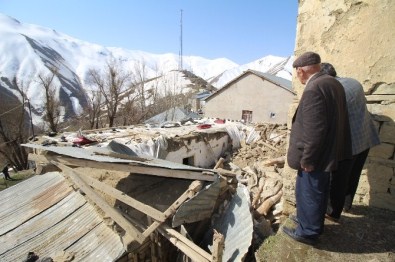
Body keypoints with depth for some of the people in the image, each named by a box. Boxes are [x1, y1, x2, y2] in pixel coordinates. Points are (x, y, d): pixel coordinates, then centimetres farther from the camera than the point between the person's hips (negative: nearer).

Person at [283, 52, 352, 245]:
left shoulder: (313, 89, -24)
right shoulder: (333, 83, 7)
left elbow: (314, 130, -27)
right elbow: (336, 120, 15)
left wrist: (307, 158, -18)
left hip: (315, 156, -10)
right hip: (328, 153, 10)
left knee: (308, 192, 7)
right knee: (318, 191, 23)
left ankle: (307, 231, 25)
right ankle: (314, 222, 43)